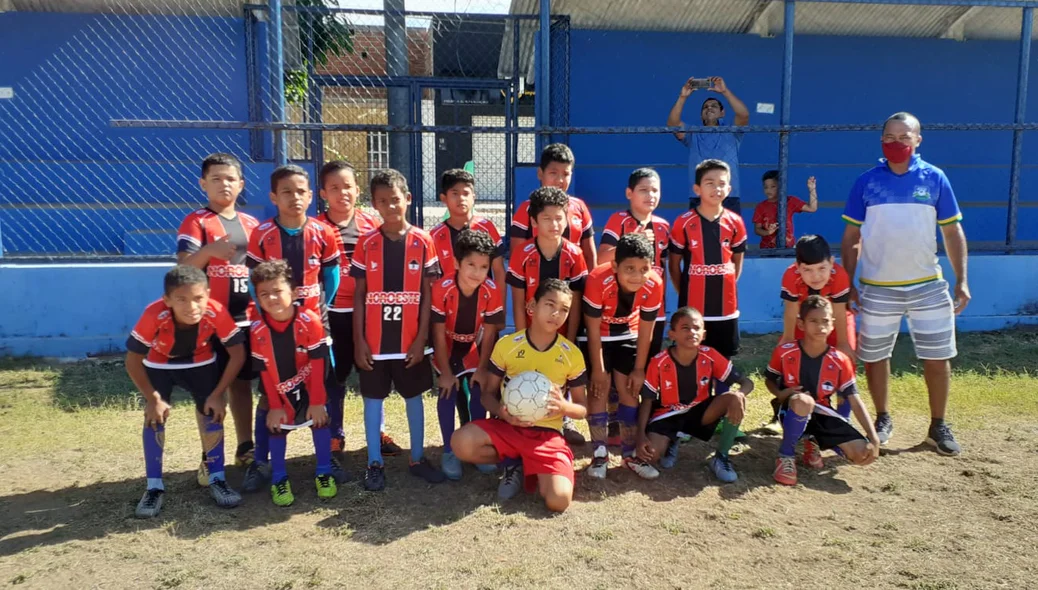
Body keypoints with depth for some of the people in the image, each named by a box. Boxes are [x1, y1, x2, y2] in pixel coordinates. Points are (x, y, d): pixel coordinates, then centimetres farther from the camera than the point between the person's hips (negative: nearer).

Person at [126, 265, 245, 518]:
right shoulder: (154, 315, -38)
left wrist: (218, 394, -22)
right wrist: (153, 398, -22)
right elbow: (133, 361, -25)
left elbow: (237, 354, -23)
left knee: (211, 411, -9)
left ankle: (217, 479, 5)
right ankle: (154, 487, 1)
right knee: (154, 416, -12)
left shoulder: (216, 313, -35)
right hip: (159, 364, -1)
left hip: (200, 362, 1)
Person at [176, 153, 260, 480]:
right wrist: (209, 250, -32)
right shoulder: (195, 221, -4)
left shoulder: (252, 224, 11)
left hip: (246, 319, 5)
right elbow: (183, 267, -15)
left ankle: (246, 447, 25)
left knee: (243, 382, 13)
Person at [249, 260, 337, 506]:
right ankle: (278, 479, 20)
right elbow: (264, 370, -9)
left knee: (320, 421, -3)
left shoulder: (310, 321, -24)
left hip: (310, 385, -1)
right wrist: (274, 405, -7)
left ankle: (324, 474, 14)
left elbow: (317, 363, -18)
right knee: (276, 428, 5)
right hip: (279, 390, 1)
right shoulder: (257, 330, -17)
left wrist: (317, 401, -17)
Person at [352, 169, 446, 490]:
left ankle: (417, 458, 27)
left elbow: (428, 294, -2)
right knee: (373, 399, 10)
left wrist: (422, 337, -7)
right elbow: (358, 295, 0)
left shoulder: (423, 242, -4)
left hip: (410, 339, 0)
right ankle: (374, 463, 23)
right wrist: (358, 340, -5)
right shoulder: (366, 244, -2)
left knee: (414, 397, 12)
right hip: (374, 340, 0)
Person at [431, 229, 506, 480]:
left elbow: (489, 333, -14)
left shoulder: (491, 291, -25)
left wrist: (482, 369, -10)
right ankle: (449, 452, 1)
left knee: (479, 390, -3)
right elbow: (439, 335, -24)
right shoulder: (441, 289, -33)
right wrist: (446, 372, -19)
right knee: (448, 392, -11)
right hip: (446, 346, -2)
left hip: (473, 346, 2)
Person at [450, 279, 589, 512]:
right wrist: (501, 412, -19)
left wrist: (564, 407, -20)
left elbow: (583, 409, 5)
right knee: (461, 442, -30)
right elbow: (488, 394, 5)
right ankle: (514, 464, 2)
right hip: (507, 426, 1)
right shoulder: (506, 345, -3)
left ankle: (529, 472, 10)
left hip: (547, 434, -1)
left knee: (559, 500, -26)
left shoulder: (572, 355, -2)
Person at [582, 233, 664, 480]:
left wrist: (639, 369, -7)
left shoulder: (654, 284, -28)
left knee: (630, 389, 2)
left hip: (628, 334, 3)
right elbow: (593, 329, -26)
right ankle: (600, 454, 1)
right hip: (598, 335, -3)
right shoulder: (598, 280, -38)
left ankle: (630, 453, 14)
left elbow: (645, 331, -14)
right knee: (599, 388, -9)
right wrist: (598, 369, -19)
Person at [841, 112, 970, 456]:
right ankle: (883, 419, 27)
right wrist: (848, 284, -1)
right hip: (877, 289, 0)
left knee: (938, 358, 5)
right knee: (874, 357, 8)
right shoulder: (866, 182, -1)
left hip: (928, 286, 1)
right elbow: (851, 237, 3)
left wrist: (962, 280, -1)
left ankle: (938, 425, 22)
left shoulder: (934, 179, 0)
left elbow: (953, 232, 4)